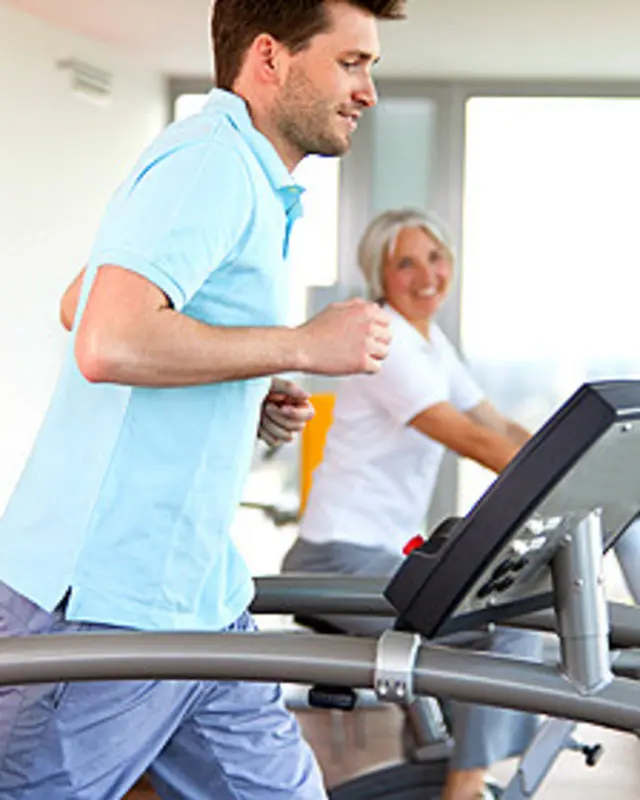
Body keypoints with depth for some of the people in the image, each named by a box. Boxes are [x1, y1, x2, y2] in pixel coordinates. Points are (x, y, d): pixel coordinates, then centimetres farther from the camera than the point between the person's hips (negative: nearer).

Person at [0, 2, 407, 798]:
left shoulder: (242, 175, 18)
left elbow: (80, 306, 27)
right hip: (103, 603, -10)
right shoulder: (212, 164, -15)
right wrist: (303, 345, -18)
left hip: (193, 597, 10)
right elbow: (109, 343, -28)